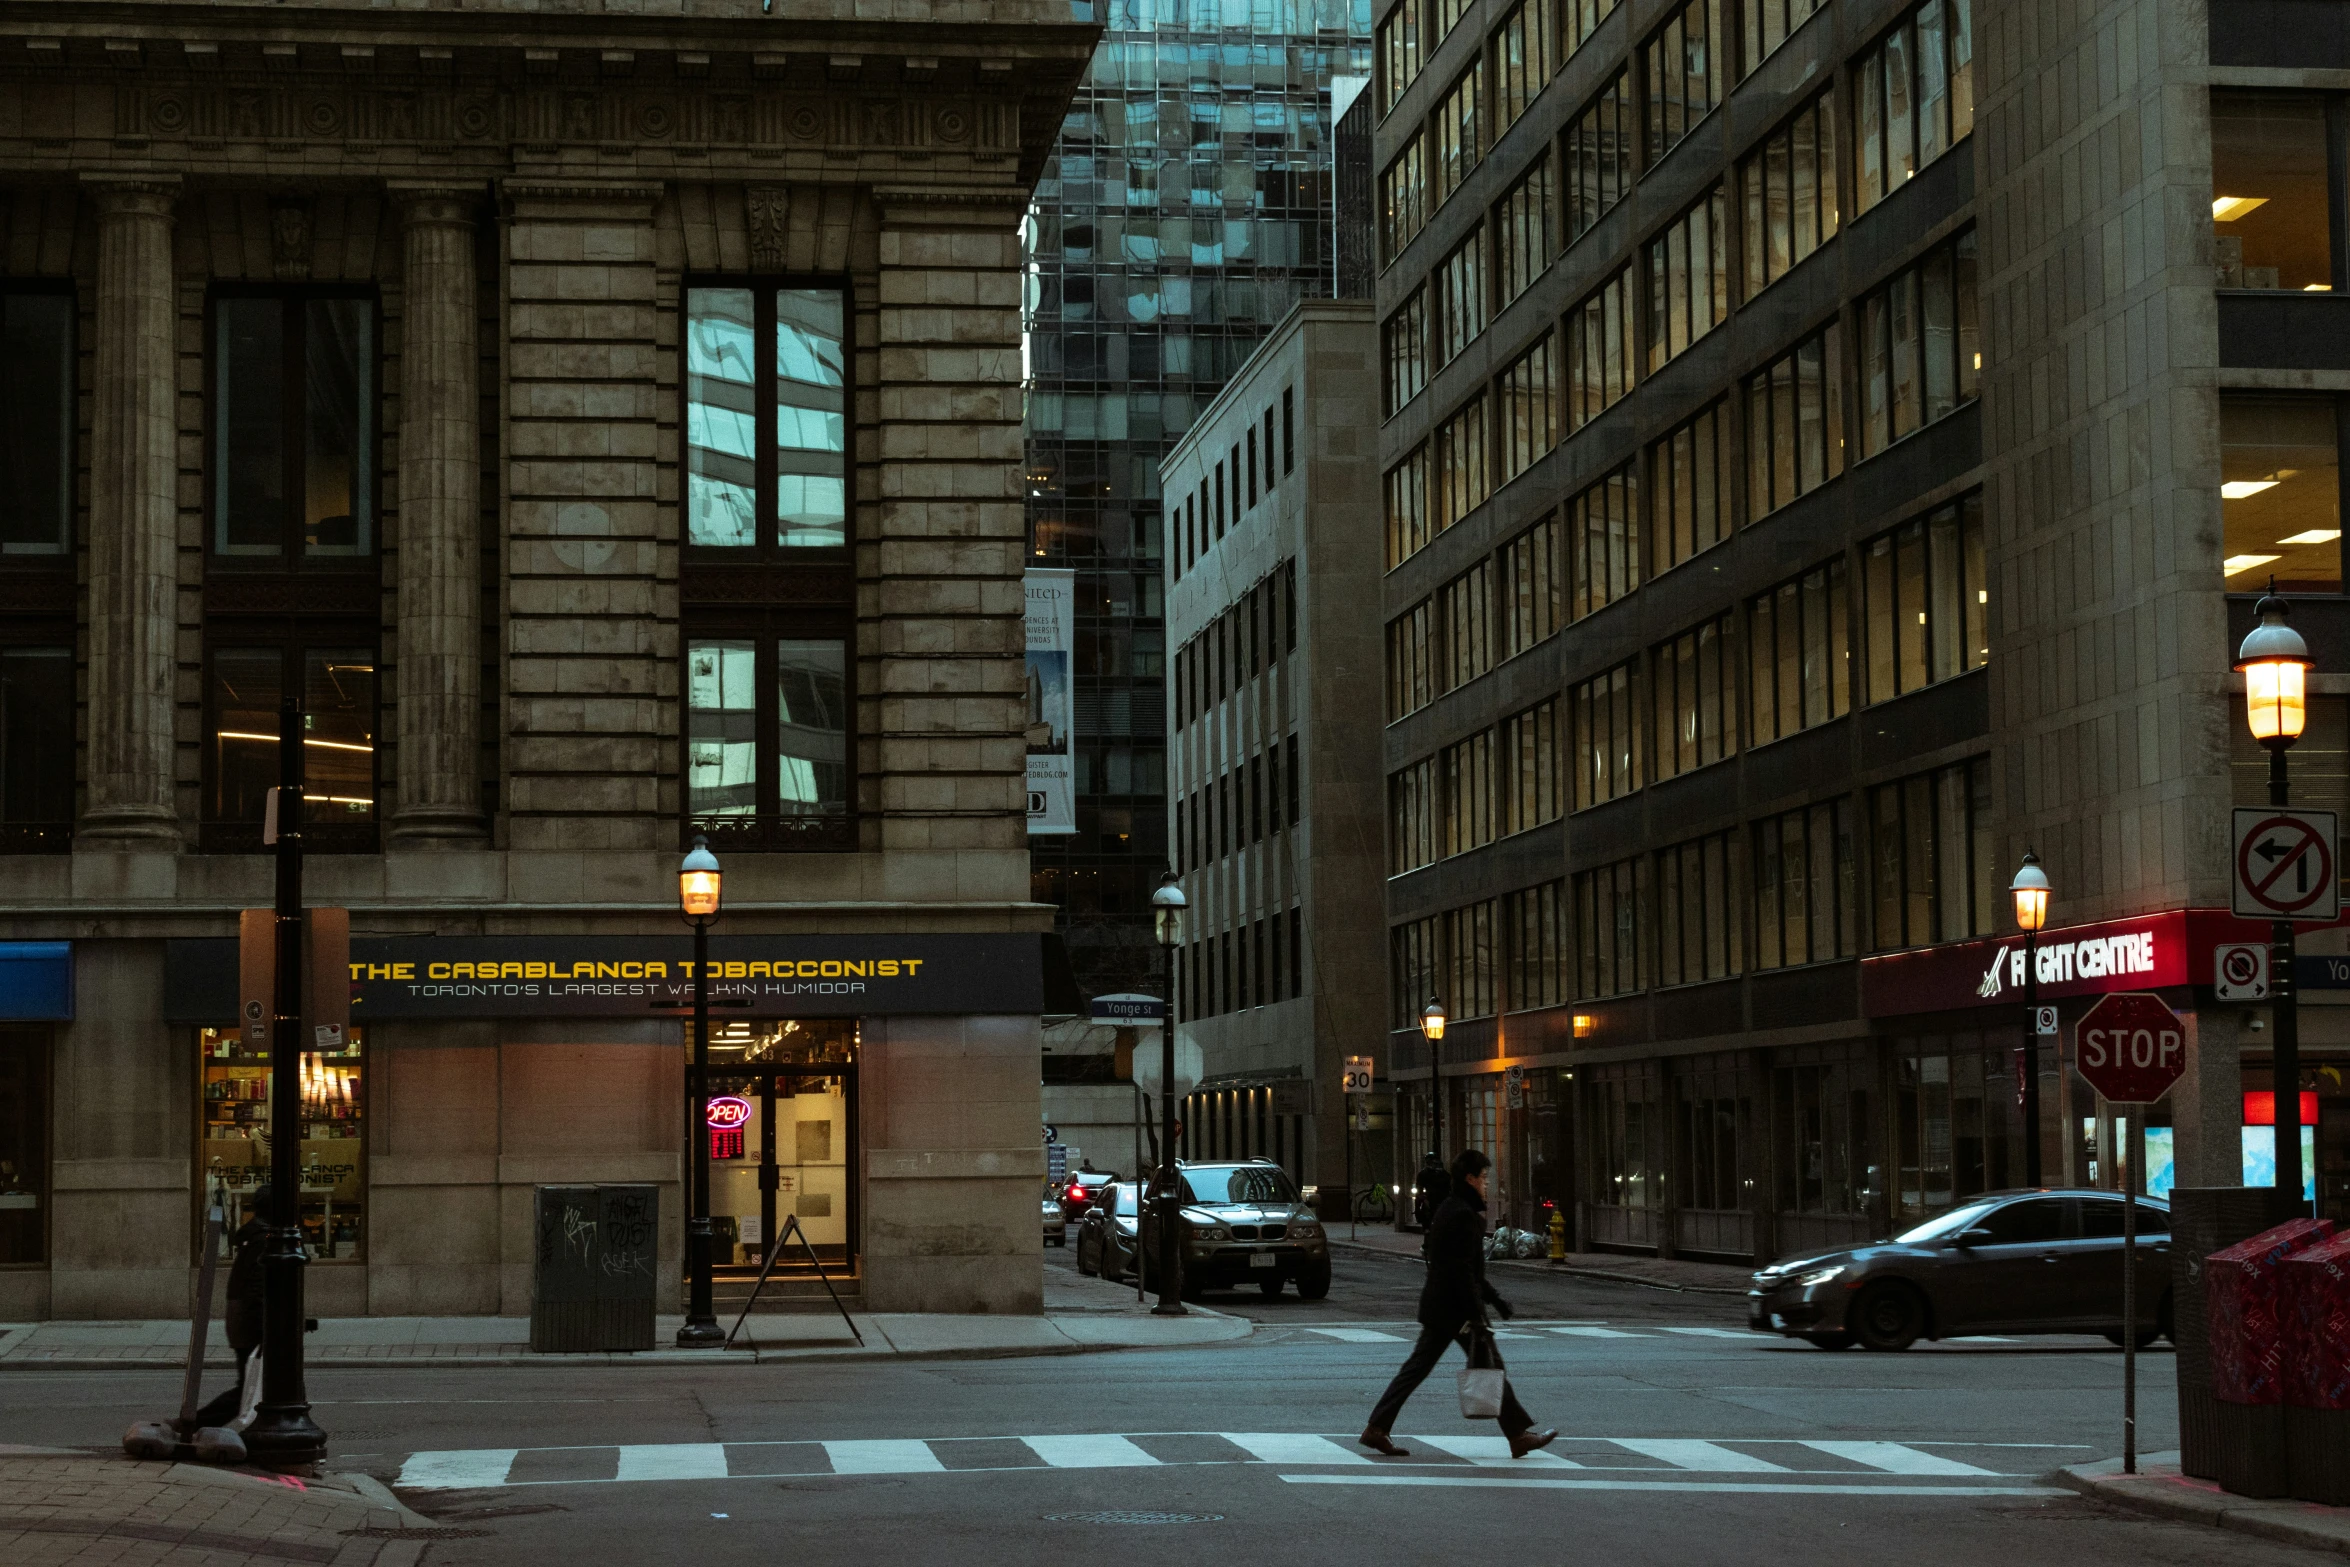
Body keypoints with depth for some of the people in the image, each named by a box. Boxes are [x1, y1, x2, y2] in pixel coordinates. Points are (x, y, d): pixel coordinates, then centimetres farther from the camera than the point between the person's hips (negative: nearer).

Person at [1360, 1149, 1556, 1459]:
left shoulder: (1449, 1210, 16)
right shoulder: (1462, 1215, -17)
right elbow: (1462, 1270, -22)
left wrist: (1492, 1296, 25)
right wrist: (1477, 1314, -21)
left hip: (1436, 1306, 10)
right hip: (1456, 1308, -10)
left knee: (1418, 1366, 9)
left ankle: (1377, 1428, 6)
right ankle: (1518, 1435, 5)